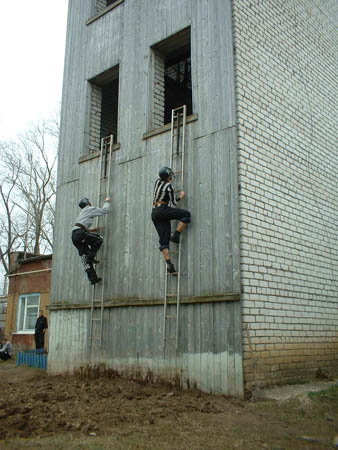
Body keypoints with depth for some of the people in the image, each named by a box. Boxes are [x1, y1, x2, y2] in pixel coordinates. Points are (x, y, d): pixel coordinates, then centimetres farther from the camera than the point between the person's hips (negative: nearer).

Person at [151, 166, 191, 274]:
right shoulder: (169, 186, -5)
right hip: (162, 210, -8)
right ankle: (175, 236, -9)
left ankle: (169, 265, -5)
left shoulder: (157, 181, 15)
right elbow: (174, 202, -1)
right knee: (186, 214, -7)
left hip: (154, 214, 8)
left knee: (164, 242, 2)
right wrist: (181, 196, 16)